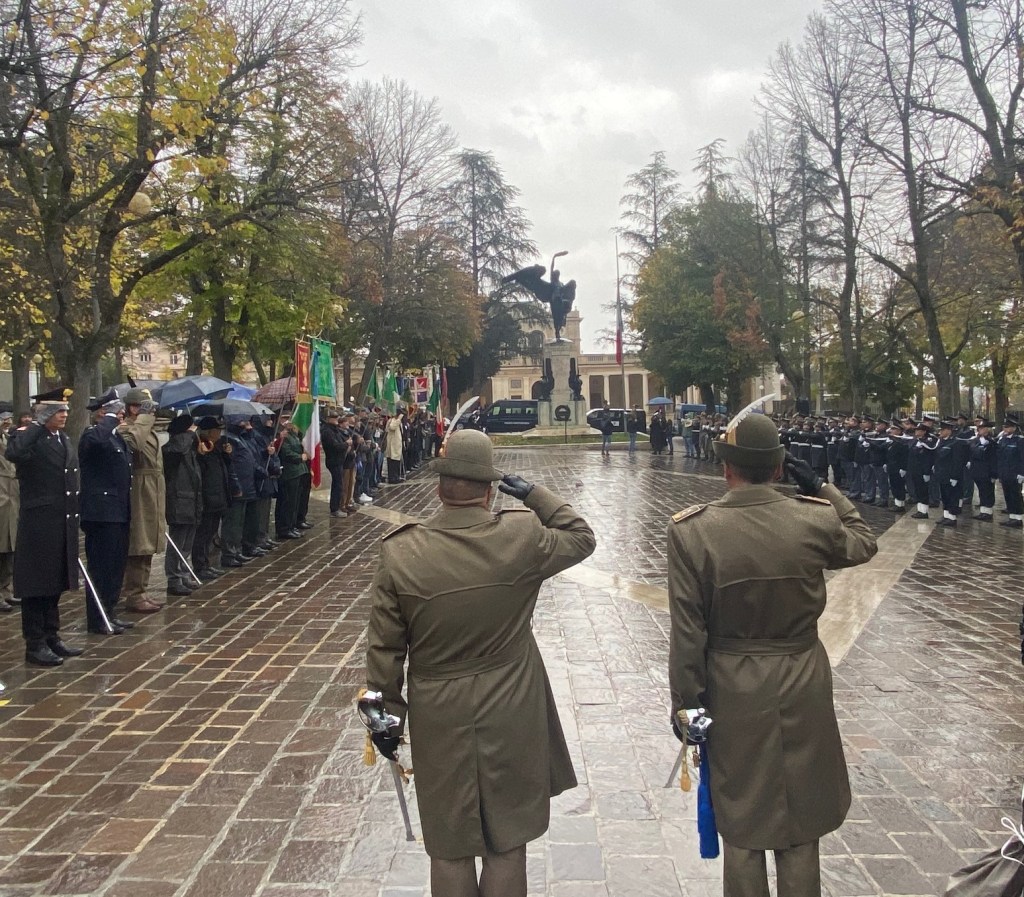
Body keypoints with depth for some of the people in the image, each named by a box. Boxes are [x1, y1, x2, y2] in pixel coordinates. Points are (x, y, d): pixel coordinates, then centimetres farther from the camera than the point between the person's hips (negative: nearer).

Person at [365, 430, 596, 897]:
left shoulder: (398, 551, -13)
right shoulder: (523, 536, -14)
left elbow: (385, 647, -6)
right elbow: (581, 538, 6)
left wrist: (387, 714, 6)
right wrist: (534, 494, 9)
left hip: (438, 719, 0)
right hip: (511, 717, 0)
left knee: (449, 847, 17)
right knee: (507, 842, 16)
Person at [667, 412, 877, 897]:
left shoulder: (692, 530, -17)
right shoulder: (815, 519, -13)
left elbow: (688, 630, -13)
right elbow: (863, 543, 11)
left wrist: (686, 702, -2)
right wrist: (823, 489, 12)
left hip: (733, 692, -1)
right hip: (803, 688, 2)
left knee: (741, 823, 17)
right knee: (799, 822, 19)